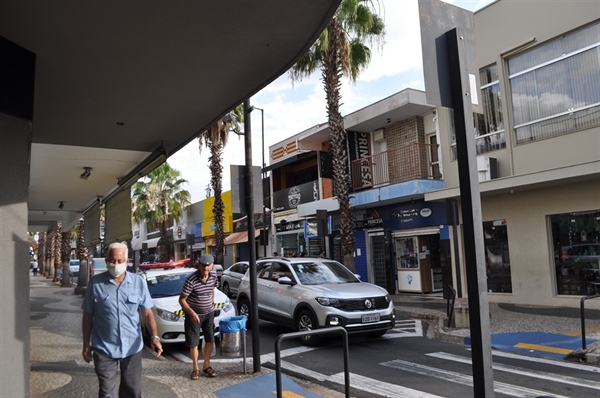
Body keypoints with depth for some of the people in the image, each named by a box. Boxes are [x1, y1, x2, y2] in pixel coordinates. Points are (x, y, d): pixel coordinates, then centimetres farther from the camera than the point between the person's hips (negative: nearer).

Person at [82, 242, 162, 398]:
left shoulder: (139, 282, -4)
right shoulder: (96, 283, -7)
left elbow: (147, 313, -2)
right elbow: (88, 316, 0)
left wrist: (154, 336, -16)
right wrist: (86, 345, 1)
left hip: (133, 347, 2)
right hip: (104, 348, -1)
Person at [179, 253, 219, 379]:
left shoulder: (213, 275, -9)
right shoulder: (191, 280, -26)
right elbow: (181, 299, -20)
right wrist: (191, 312, -31)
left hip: (209, 313, 5)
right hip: (193, 314, -4)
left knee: (210, 340, 10)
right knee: (193, 342, 4)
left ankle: (206, 366, 26)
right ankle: (195, 368, 21)